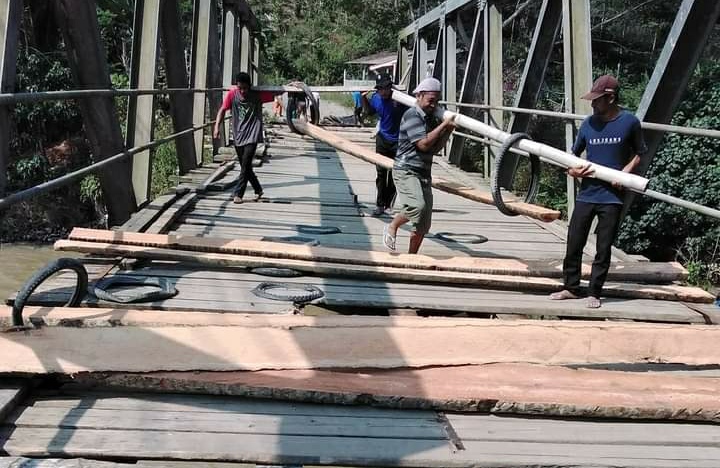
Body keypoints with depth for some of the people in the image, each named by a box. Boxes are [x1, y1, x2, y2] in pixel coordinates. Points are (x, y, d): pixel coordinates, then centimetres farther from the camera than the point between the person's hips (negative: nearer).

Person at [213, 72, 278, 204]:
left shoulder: (257, 94, -8)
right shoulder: (232, 94, -5)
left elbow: (276, 93, -2)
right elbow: (223, 110, -4)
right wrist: (217, 126, -15)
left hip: (252, 135, -3)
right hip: (238, 136, 3)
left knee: (245, 165, -11)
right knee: (245, 166, 11)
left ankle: (238, 194, -2)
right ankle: (258, 190, 29)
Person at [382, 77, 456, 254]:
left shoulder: (431, 118, 17)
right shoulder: (412, 115, -10)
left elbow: (435, 148, 15)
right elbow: (423, 144, -19)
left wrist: (448, 130, 3)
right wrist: (443, 125, -14)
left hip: (423, 173, 9)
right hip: (406, 171, -9)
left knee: (423, 225, 7)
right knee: (417, 206, -31)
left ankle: (411, 256, 19)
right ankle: (392, 227, -5)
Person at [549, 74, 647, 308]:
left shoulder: (630, 122, -5)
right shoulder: (589, 123, 2)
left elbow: (638, 154, 5)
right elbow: (573, 154, 12)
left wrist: (625, 173, -12)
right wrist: (573, 170, -8)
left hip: (612, 197, -3)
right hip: (586, 194, 3)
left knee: (603, 249, 5)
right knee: (574, 244, 7)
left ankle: (594, 293, 17)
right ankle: (571, 287, 22)